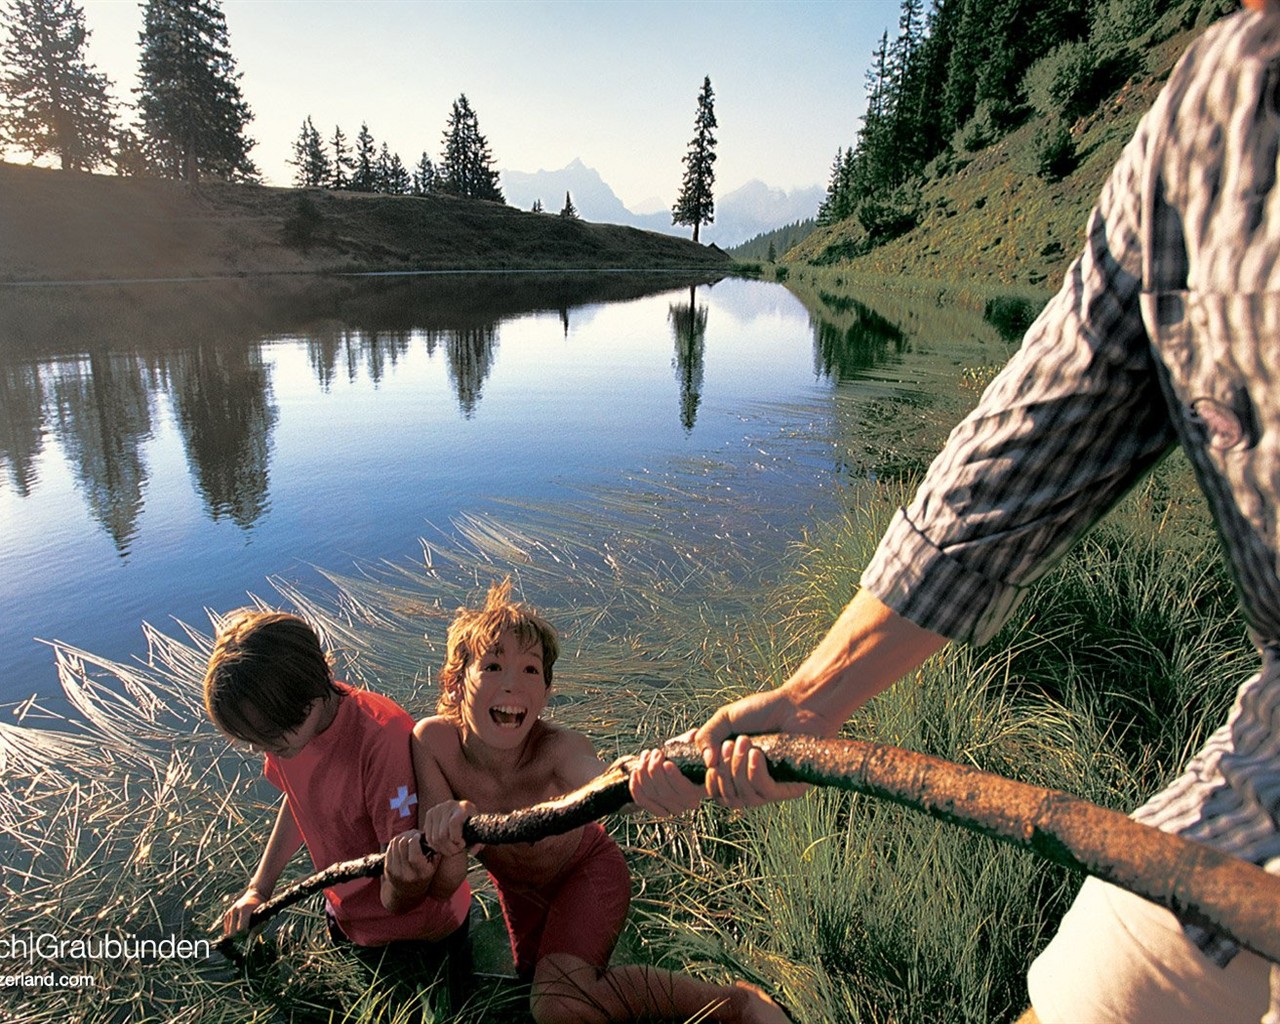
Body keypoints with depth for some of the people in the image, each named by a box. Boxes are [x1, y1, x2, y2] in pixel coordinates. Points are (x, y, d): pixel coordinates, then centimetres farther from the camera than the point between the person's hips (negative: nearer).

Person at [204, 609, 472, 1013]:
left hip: (416, 934, -6)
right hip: (347, 921, 7)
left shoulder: (384, 739, -36)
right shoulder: (283, 722, -15)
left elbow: (398, 903, -31)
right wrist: (258, 888, 2)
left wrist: (408, 877, -53)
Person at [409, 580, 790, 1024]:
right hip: (516, 880, 5)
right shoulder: (433, 740, -31)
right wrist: (452, 823, -52)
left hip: (587, 871, -4)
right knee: (531, 972, 27)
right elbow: (447, 875, -29)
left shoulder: (557, 749, -40)